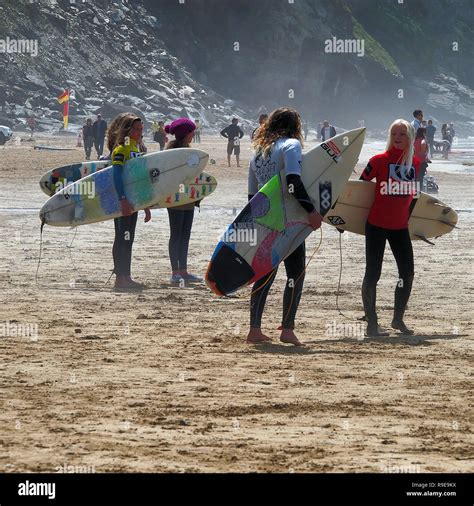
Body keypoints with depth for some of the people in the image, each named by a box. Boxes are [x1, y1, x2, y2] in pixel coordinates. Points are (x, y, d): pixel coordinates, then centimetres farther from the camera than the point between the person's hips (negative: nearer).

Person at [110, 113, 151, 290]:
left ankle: (126, 277, 15)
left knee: (128, 240, 11)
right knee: (122, 239, -7)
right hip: (122, 202, -9)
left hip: (132, 202, 9)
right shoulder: (120, 150, -10)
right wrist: (123, 199, -29)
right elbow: (116, 175, -21)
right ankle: (120, 278, -6)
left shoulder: (136, 150, 17)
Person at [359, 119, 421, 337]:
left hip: (400, 227, 5)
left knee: (408, 273, 6)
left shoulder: (416, 163, 4)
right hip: (377, 226, -5)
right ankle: (372, 324, 1)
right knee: (373, 273, -3)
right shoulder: (379, 161, -9)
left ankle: (398, 319, 21)